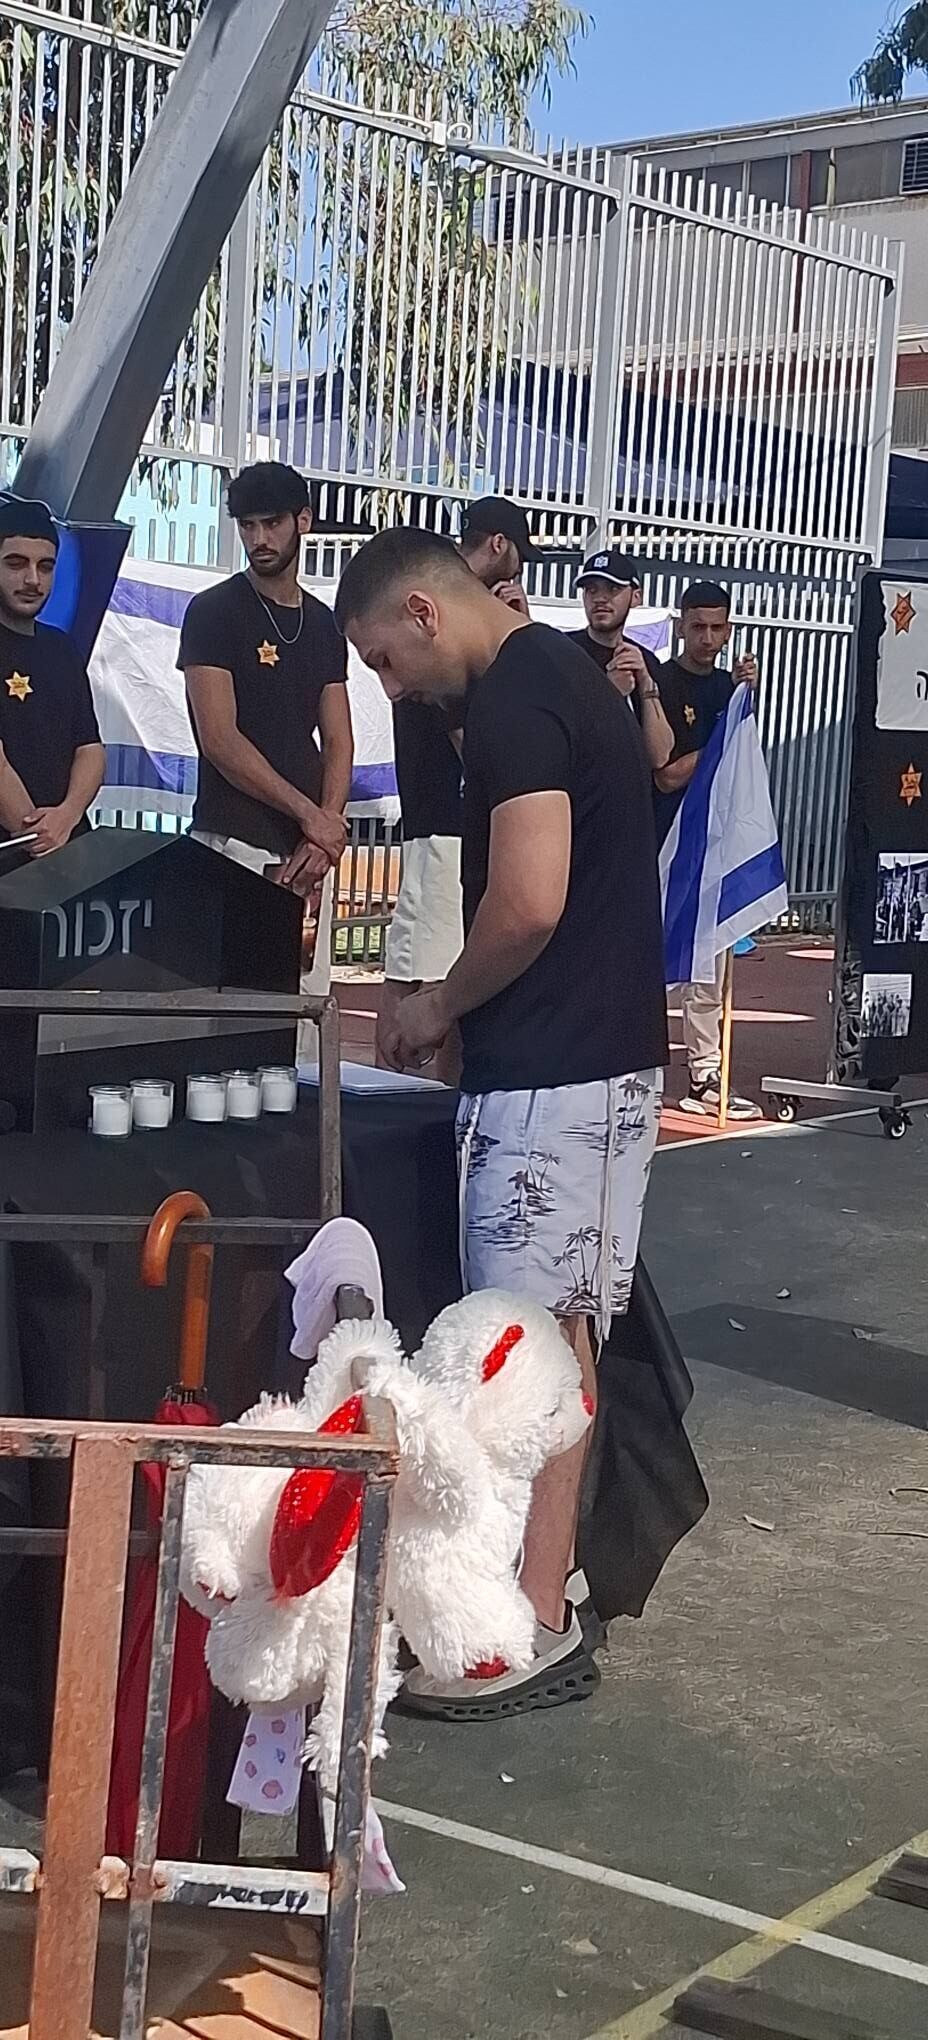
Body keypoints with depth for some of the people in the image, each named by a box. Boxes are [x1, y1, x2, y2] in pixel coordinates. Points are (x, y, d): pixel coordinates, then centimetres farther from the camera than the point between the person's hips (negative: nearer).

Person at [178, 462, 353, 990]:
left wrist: (324, 834, -6)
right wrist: (311, 815, -11)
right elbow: (219, 739, -9)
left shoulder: (324, 625, 16)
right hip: (237, 842, -5)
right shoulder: (214, 612, 0)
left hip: (312, 847, 5)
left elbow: (337, 742, 12)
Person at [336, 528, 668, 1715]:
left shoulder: (511, 702, -15)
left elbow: (529, 903, -25)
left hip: (550, 1074, -10)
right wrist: (471, 1007, 18)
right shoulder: (563, 675, 16)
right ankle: (539, 1571, 23)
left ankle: (537, 1630, 2)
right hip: (602, 1054, 10)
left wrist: (438, 1007, -8)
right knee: (556, 1333, 14)